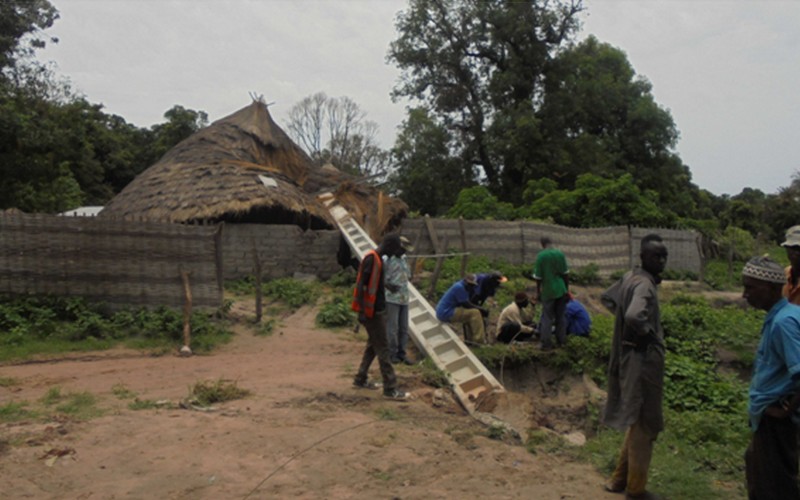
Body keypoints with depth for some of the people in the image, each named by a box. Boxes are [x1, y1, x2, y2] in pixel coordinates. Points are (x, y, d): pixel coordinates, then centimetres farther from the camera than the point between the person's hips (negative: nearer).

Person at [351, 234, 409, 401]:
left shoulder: (378, 259, 13)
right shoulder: (371, 259, -17)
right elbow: (360, 285, -20)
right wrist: (362, 311, -21)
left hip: (378, 310, 10)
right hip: (372, 312, -10)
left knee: (373, 345, 17)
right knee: (382, 349, -6)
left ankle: (361, 379, 27)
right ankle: (390, 388, -2)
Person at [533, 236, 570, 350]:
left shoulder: (540, 256, -11)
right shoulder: (560, 254, -2)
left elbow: (538, 277, -8)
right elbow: (565, 274, 1)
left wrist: (538, 292, 4)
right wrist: (567, 289, 12)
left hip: (548, 292, -3)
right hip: (561, 290, 3)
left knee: (547, 318, 5)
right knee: (560, 317, 16)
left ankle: (547, 344, 6)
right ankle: (561, 340, 24)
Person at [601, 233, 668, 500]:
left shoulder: (630, 277, 8)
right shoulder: (644, 284, -22)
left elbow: (608, 298, 25)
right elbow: (634, 316, -40)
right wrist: (648, 333, -20)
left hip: (632, 358, 10)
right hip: (644, 360, -10)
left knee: (636, 421, 21)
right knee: (644, 424, 4)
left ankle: (620, 479, 32)